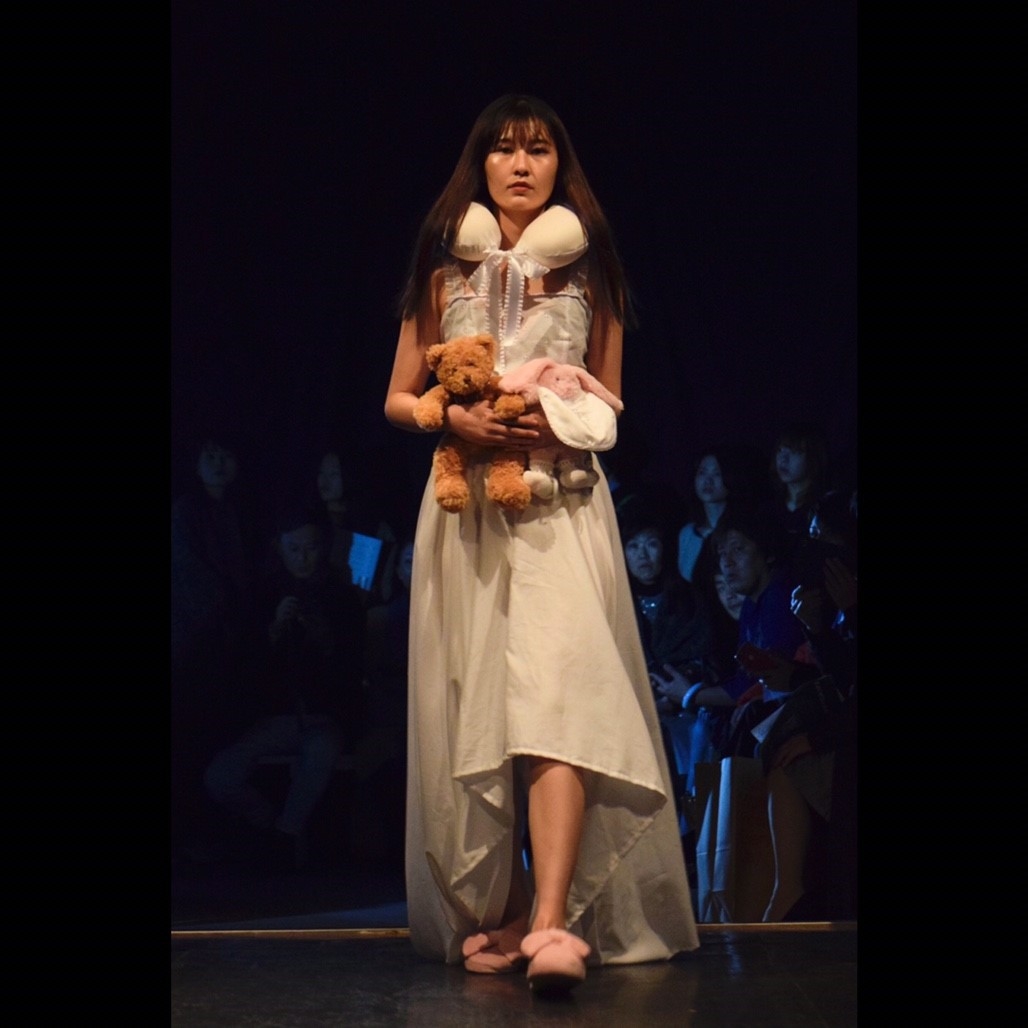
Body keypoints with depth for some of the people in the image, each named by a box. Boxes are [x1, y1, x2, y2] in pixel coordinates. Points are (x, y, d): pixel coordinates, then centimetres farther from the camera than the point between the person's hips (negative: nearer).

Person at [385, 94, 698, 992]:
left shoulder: (589, 274, 13)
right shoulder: (443, 272, 13)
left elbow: (611, 406, 16)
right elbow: (398, 399, 14)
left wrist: (567, 423, -6)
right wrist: (453, 417, -7)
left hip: (562, 503, -2)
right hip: (467, 505, 2)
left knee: (558, 696, -18)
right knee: (470, 707, 1)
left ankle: (553, 923, -27)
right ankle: (489, 915, 12)